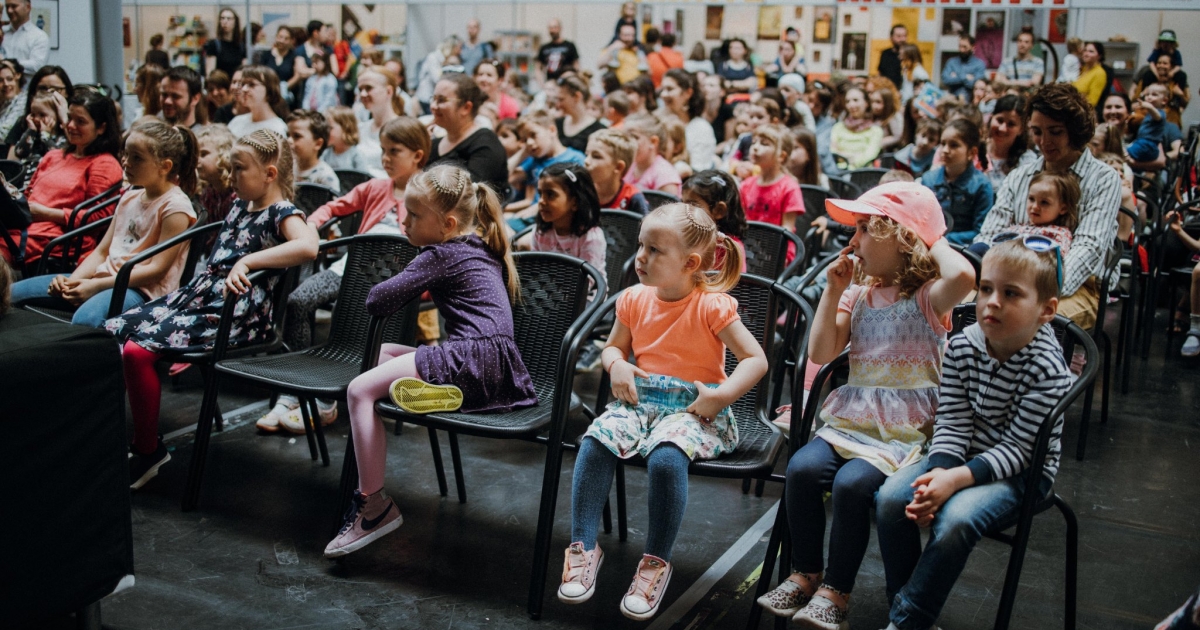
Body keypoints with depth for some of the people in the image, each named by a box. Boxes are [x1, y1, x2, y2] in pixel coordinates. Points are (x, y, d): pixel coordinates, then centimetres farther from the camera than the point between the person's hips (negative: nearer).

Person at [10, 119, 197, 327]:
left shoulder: (175, 207, -9)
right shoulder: (130, 198, 17)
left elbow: (157, 269, -15)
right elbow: (102, 250, 17)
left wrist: (96, 285, -17)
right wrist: (72, 281, -3)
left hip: (141, 289, -9)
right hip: (106, 277, 9)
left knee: (85, 319, -39)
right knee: (10, 294, 1)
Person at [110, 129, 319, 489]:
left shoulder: (283, 213, -7)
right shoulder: (240, 207, 21)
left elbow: (308, 246, -32)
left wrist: (247, 261, -31)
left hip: (236, 314, -9)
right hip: (197, 294, 9)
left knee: (138, 349, -25)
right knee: (110, 332, -3)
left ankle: (148, 450, -7)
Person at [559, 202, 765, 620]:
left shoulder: (712, 306, -8)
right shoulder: (635, 300, 8)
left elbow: (756, 360, -9)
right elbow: (613, 347, 23)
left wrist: (720, 397, -20)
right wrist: (617, 365, 0)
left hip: (692, 408, -5)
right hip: (640, 399, 5)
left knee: (665, 457, -35)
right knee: (595, 442, -24)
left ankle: (656, 563, -16)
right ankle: (583, 547, -13)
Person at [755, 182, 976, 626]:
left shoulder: (927, 296, -6)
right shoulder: (859, 294, 13)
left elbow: (963, 276, -31)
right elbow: (821, 353, 5)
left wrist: (934, 241, -12)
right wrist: (833, 290, 1)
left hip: (905, 427, -5)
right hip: (851, 417, 6)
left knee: (852, 482, -29)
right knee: (802, 467, -20)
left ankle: (835, 592, -11)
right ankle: (804, 573, -2)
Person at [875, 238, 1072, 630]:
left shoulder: (1047, 369, -20)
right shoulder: (963, 346, -6)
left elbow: (1016, 448, -19)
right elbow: (952, 423, -5)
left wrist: (956, 480, -30)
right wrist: (938, 472, -23)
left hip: (1019, 472, -5)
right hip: (962, 457, 5)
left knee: (955, 520, -30)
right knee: (891, 498, -17)